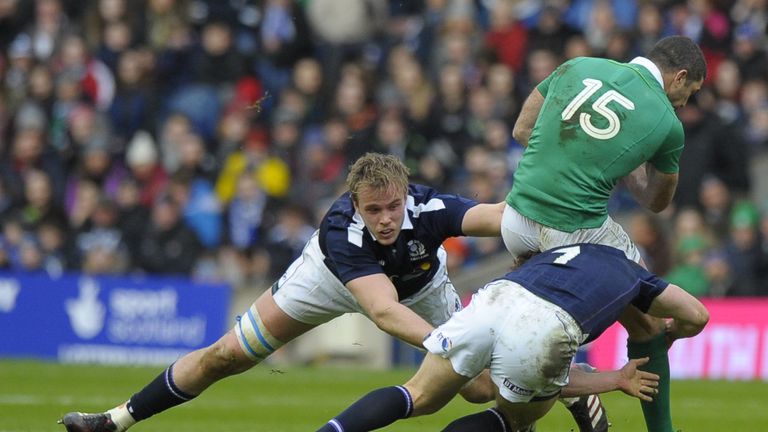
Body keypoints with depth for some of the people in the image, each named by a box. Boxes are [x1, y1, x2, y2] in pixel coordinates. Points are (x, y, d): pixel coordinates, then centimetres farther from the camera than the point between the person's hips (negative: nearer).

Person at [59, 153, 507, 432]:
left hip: (420, 285, 2)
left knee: (481, 387, -7)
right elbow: (383, 311, -58)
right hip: (335, 276, -2)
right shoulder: (341, 231, -45)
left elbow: (499, 215, -58)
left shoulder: (429, 208, -41)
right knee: (229, 355, 1)